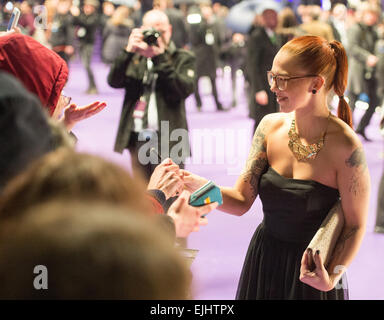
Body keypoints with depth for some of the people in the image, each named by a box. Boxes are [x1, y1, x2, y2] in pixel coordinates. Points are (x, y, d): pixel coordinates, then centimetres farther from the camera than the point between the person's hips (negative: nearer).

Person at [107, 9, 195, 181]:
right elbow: (114, 81, -1)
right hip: (138, 139, 4)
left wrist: (159, 58, -16)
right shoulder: (135, 58, 14)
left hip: (168, 140, -4)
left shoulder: (183, 58, 5)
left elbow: (184, 89, -13)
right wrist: (128, 52, -14)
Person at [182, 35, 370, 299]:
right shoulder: (271, 126, -5)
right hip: (264, 260, 5)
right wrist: (196, 184, -22)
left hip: (311, 271, -5)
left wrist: (333, 276, -25)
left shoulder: (345, 146, -20)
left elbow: (356, 224, -12)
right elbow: (241, 201, -5)